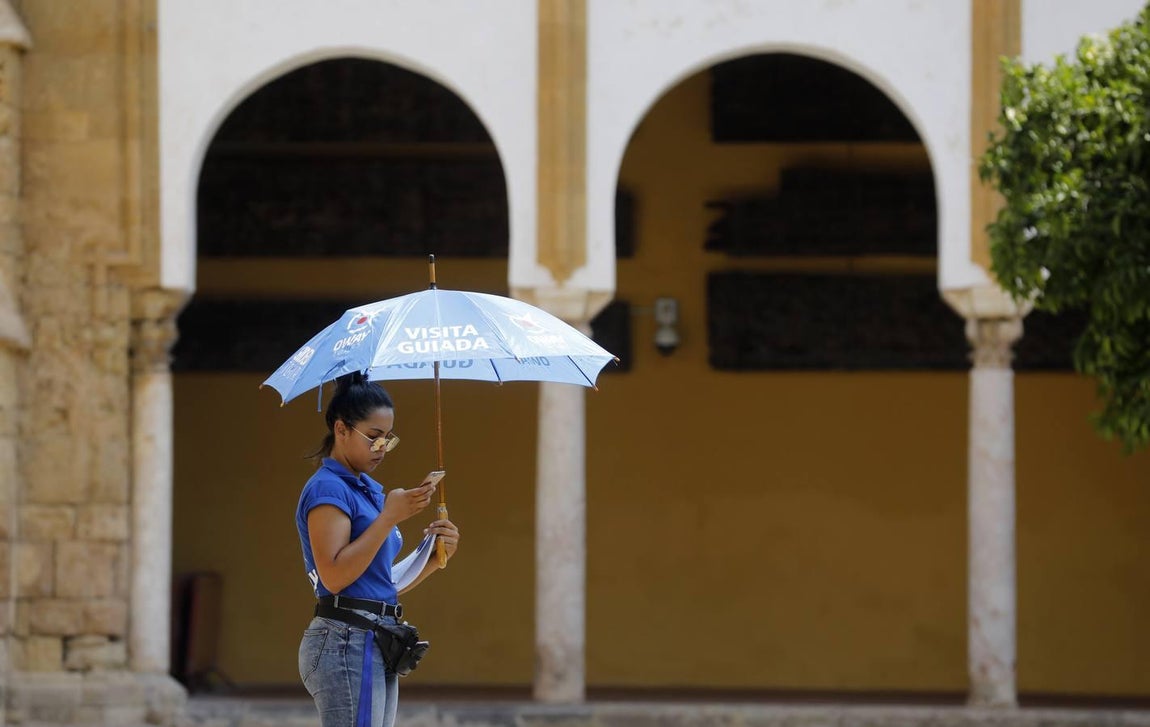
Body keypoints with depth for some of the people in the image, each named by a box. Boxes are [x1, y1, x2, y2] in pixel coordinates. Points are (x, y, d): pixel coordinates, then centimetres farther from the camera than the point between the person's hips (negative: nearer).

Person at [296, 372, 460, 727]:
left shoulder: (369, 490, 20)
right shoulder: (327, 488, -8)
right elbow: (334, 575, -20)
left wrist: (433, 556, 5)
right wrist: (390, 517, -19)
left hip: (375, 646, 10)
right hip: (346, 643, -10)